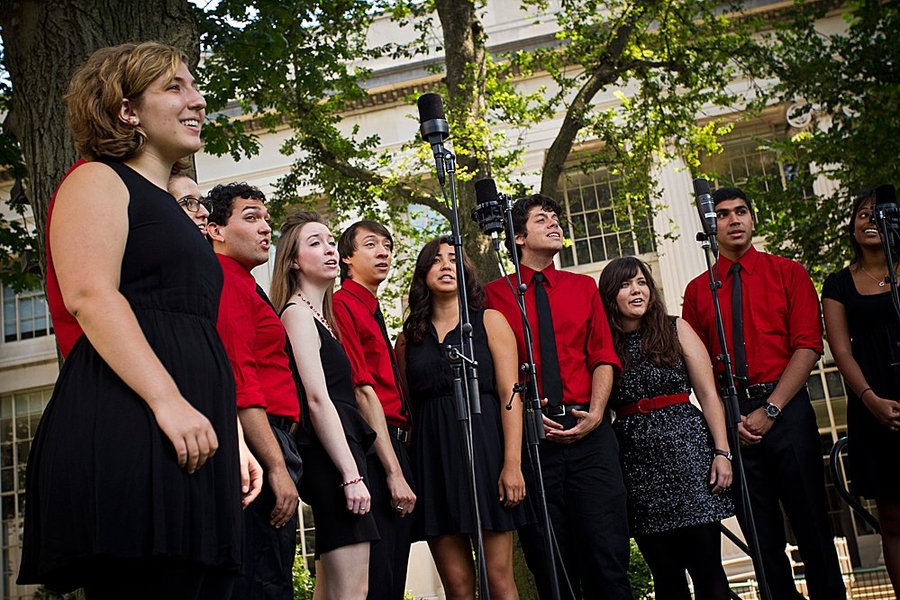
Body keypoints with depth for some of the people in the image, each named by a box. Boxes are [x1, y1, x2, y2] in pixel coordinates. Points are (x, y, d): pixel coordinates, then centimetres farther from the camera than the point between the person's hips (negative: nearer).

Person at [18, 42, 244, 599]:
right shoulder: (97, 181, 4)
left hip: (193, 430, 9)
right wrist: (167, 399, -24)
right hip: (130, 430, -9)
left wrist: (233, 436, 22)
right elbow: (89, 295, -13)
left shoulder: (174, 212, 29)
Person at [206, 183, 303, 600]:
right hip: (261, 442, -10)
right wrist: (277, 466, -19)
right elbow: (239, 381, -17)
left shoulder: (240, 285, 24)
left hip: (267, 440, 10)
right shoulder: (227, 280, -6)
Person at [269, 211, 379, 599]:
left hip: (338, 448, 10)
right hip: (330, 453, -10)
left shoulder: (319, 315, 21)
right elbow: (317, 399, -16)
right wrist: (352, 474, -21)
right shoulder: (298, 313, -7)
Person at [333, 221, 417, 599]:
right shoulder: (342, 305, -6)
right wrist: (394, 472, -16)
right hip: (371, 451, -9)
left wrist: (402, 466, 9)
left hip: (395, 445, 9)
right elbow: (363, 391, -13)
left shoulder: (374, 314, 22)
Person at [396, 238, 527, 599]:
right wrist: (404, 473, 2)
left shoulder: (489, 322, 8)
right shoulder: (409, 337, 14)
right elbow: (406, 407, 13)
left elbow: (510, 394, -1)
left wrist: (512, 464, -12)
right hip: (432, 456, 2)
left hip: (483, 444, -2)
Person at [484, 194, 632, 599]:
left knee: (606, 552, -4)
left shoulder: (583, 287, 17)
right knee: (550, 565, 4)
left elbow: (603, 357, 9)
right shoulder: (496, 293, 8)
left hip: (588, 432, 2)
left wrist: (594, 414, -5)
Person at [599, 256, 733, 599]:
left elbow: (708, 394, 3)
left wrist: (722, 451, -5)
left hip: (686, 448, -1)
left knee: (706, 567, -2)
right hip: (636, 460, 1)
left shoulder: (676, 330, 6)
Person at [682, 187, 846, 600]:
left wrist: (770, 409, -11)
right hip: (732, 417, 2)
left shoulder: (788, 273, 7)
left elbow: (808, 346, -2)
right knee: (761, 533, 7)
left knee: (811, 520, 0)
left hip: (787, 408, -1)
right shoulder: (697, 290, 11)